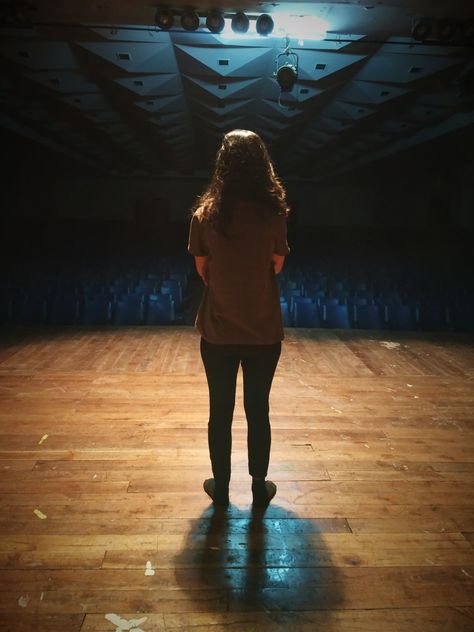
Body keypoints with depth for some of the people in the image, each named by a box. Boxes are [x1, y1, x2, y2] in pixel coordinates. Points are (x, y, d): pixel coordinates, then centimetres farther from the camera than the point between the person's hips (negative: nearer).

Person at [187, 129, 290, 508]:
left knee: (220, 411, 13)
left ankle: (221, 486, 28)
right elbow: (277, 266, -2)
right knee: (258, 410, 14)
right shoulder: (273, 212, -9)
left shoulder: (205, 214, -7)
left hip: (218, 330, 0)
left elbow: (202, 270, -1)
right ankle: (259, 487, 27)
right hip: (264, 330, 0)